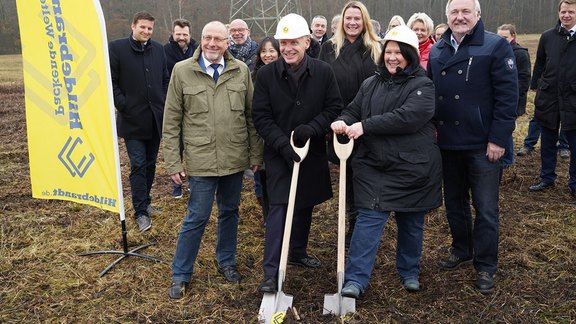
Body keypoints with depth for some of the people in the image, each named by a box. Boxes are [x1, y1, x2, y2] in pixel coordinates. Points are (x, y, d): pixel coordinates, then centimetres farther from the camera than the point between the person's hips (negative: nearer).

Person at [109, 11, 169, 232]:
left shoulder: (158, 49, 8)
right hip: (132, 119, -4)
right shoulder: (116, 48, -4)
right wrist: (123, 106, -11)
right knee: (138, 165, -4)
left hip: (155, 118, 4)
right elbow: (111, 82, -4)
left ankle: (145, 202, 28)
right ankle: (141, 212, 4)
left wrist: (164, 104, 5)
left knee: (150, 163, 13)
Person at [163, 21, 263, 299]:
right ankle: (180, 275, 21)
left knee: (229, 212, 16)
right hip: (201, 160, -2)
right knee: (197, 217, 3)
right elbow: (171, 121, -1)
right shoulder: (182, 70, -3)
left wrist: (255, 154, 5)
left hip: (235, 159, 3)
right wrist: (173, 162, -4)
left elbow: (251, 115, 7)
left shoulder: (241, 70, 3)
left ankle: (226, 261, 37)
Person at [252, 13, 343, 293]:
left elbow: (334, 107, -2)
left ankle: (298, 252, 38)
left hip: (312, 152, 3)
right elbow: (261, 117, -8)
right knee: (278, 209, -7)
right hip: (279, 153, -3)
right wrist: (283, 143, -20)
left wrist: (311, 128, -17)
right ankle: (271, 272, 0)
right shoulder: (266, 75, -8)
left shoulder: (323, 72, -4)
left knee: (305, 205, 16)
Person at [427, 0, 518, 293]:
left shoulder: (496, 47, -7)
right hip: (447, 143, 5)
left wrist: (498, 139, -16)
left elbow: (508, 96, -12)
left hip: (483, 145, -5)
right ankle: (461, 251, 36)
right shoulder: (436, 51, 9)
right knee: (454, 202, 17)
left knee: (485, 209, 3)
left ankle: (485, 266, 18)